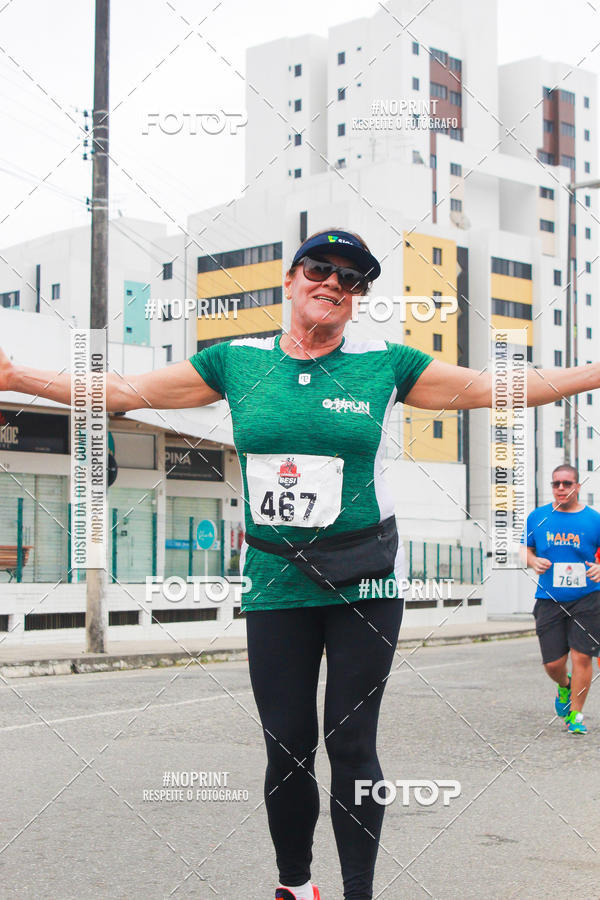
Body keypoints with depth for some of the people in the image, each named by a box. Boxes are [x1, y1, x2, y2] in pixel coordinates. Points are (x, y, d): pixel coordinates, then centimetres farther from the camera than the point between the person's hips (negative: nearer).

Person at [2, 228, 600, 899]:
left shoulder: (386, 364, 2)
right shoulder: (237, 362, 5)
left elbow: (496, 388, 5)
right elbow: (125, 391, 8)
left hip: (365, 581, -1)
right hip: (275, 583, 1)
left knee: (351, 744, 1)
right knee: (288, 746, 4)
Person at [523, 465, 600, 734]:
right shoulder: (537, 517, 5)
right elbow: (525, 548, 16)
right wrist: (534, 561, -5)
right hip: (549, 600, 1)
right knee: (553, 662, 0)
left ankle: (575, 715, 9)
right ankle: (564, 686, 35)